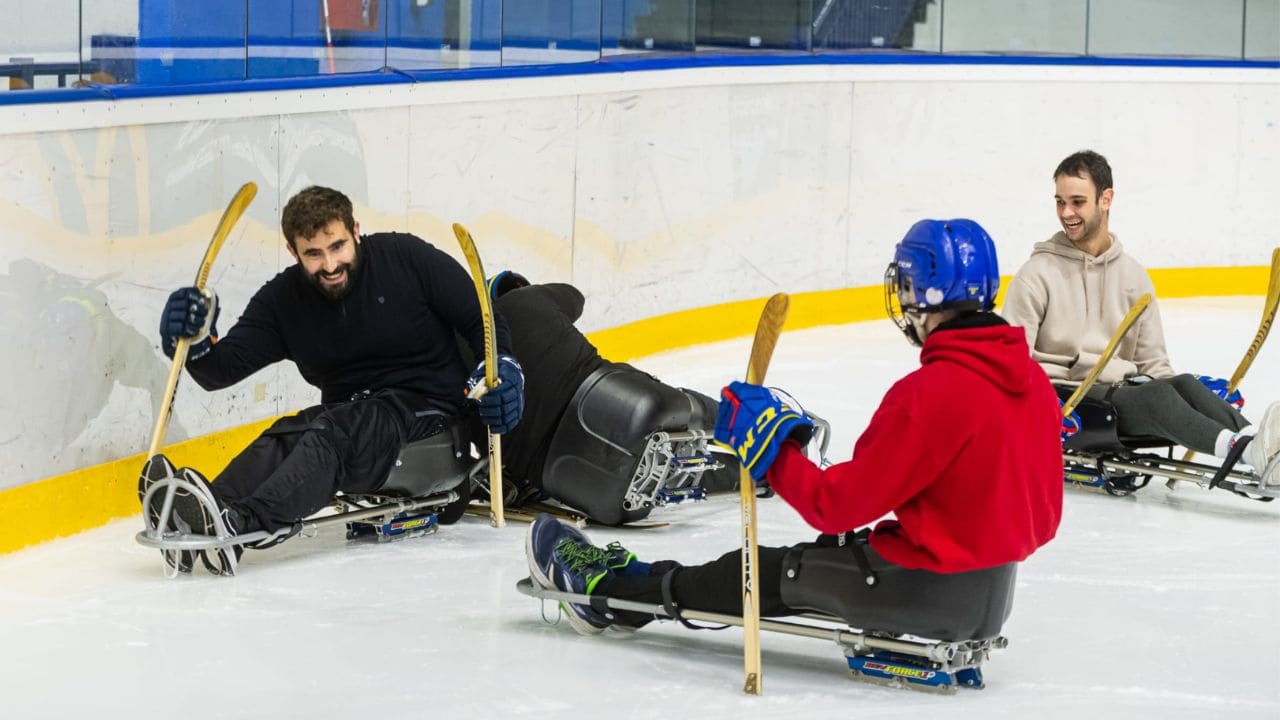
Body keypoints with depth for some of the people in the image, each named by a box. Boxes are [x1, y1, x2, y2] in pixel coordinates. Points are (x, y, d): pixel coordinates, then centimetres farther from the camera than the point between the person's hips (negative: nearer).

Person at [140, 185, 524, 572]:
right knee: (285, 436, -27)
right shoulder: (283, 300, 2)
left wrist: (503, 366, -18)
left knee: (334, 431, -32)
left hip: (429, 406, -5)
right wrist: (197, 341, -27)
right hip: (350, 413, 5)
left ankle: (244, 521, -57)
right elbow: (223, 368, -6)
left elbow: (482, 320, 0)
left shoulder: (405, 257, -7)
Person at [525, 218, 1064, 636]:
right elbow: (1042, 519, 10)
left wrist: (768, 445, -8)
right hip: (989, 582, 8)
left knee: (765, 572, 11)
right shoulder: (1033, 379, 2)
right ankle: (639, 582, 34)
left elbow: (837, 505, -19)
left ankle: (609, 594, 29)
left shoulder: (932, 392, -23)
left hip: (919, 583, -8)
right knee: (821, 557, 22)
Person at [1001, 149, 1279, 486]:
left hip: (1120, 393, 5)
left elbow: (1153, 361, 17)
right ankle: (1249, 451, -54)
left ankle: (1252, 439, -51)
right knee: (1155, 394, -31)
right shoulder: (1037, 275, 0)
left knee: (1182, 383, -26)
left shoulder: (1133, 275, 15)